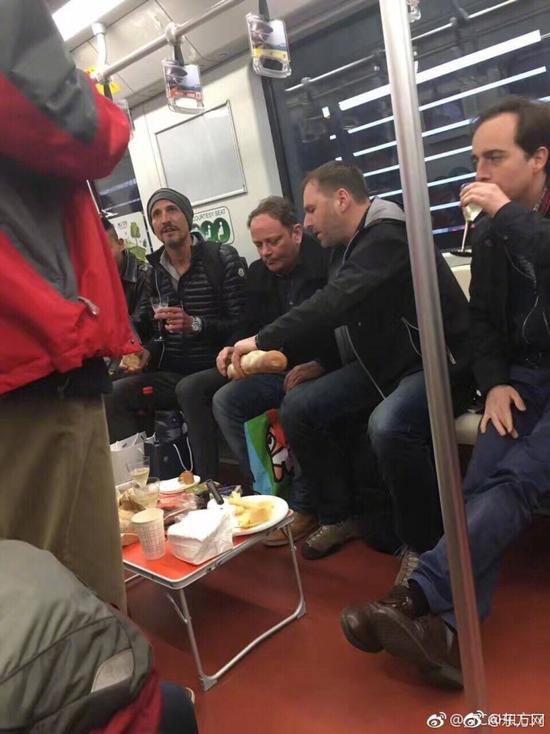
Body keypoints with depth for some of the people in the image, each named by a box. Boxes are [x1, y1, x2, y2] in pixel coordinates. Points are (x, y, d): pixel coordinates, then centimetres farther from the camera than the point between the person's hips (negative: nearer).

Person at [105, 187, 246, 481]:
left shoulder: (222, 258, -6)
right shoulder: (155, 272, 11)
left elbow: (243, 324, -13)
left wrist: (195, 324, -24)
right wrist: (147, 352, -2)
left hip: (218, 368, -5)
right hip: (175, 372, 6)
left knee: (188, 388, -36)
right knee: (115, 395, -14)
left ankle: (206, 482, -26)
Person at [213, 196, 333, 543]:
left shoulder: (327, 262, -11)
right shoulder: (258, 273, 8)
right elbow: (251, 329, 13)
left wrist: (321, 365, -26)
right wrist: (233, 349, -9)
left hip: (322, 370, -7)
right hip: (278, 371, 7)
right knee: (225, 401, -11)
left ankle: (303, 507, -17)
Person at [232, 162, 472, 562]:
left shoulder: (388, 236, -19)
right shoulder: (355, 244, 12)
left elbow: (335, 303, -31)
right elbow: (340, 314, 18)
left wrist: (261, 341, -25)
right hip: (384, 364, 9)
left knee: (388, 426, -37)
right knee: (298, 406, -3)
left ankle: (427, 543, -11)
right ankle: (340, 515, 12)